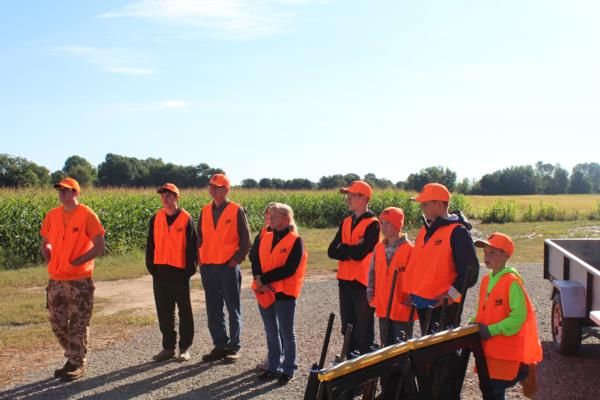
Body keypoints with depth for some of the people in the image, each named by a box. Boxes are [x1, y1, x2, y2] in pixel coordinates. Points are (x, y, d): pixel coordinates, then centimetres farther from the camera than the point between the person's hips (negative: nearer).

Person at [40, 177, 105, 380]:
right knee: (57, 322, 13)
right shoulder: (52, 215, 8)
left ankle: (78, 364, 13)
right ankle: (73, 358, 29)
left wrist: (75, 262, -13)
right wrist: (50, 261, 2)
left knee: (78, 323, 1)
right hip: (56, 279, 6)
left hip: (80, 280, -6)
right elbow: (45, 243, 20)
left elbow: (99, 246, -10)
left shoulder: (87, 215, -9)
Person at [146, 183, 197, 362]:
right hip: (160, 271, 5)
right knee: (164, 311, 10)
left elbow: (192, 245, -5)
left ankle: (185, 347, 15)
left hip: (180, 272, -4)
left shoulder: (186, 219, -6)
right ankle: (168, 347, 20)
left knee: (184, 310, 6)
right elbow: (150, 244, 10)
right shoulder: (156, 219, 7)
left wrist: (190, 269, -9)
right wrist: (151, 267, 3)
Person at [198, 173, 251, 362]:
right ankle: (220, 345, 19)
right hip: (207, 267, 5)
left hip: (228, 267, -5)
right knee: (213, 310, 10)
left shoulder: (236, 210, -4)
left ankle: (234, 347, 12)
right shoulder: (205, 211, 11)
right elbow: (200, 236, 17)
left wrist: (237, 259, -10)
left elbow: (245, 238, -3)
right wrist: (200, 258, 5)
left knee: (233, 308, 4)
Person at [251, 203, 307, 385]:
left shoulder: (295, 241, -9)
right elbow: (255, 259, 1)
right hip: (264, 293, 6)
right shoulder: (263, 238, 9)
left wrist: (263, 278, -16)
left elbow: (289, 269, -17)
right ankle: (273, 367, 26)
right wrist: (260, 280, -17)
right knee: (271, 332, 15)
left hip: (284, 293, -6)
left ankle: (288, 370, 13)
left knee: (286, 333, 4)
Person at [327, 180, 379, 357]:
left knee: (364, 329, 0)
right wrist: (352, 249, -11)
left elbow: (360, 253, -21)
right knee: (347, 326, 15)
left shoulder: (372, 224, -10)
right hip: (345, 281, 7)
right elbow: (332, 251, 3)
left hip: (363, 282, -7)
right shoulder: (346, 222, 12)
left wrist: (343, 248, -4)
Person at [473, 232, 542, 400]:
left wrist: (491, 330, -19)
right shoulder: (486, 280, 8)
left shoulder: (512, 281, -15)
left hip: (507, 350, -7)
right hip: (489, 349, 7)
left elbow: (518, 316, -19)